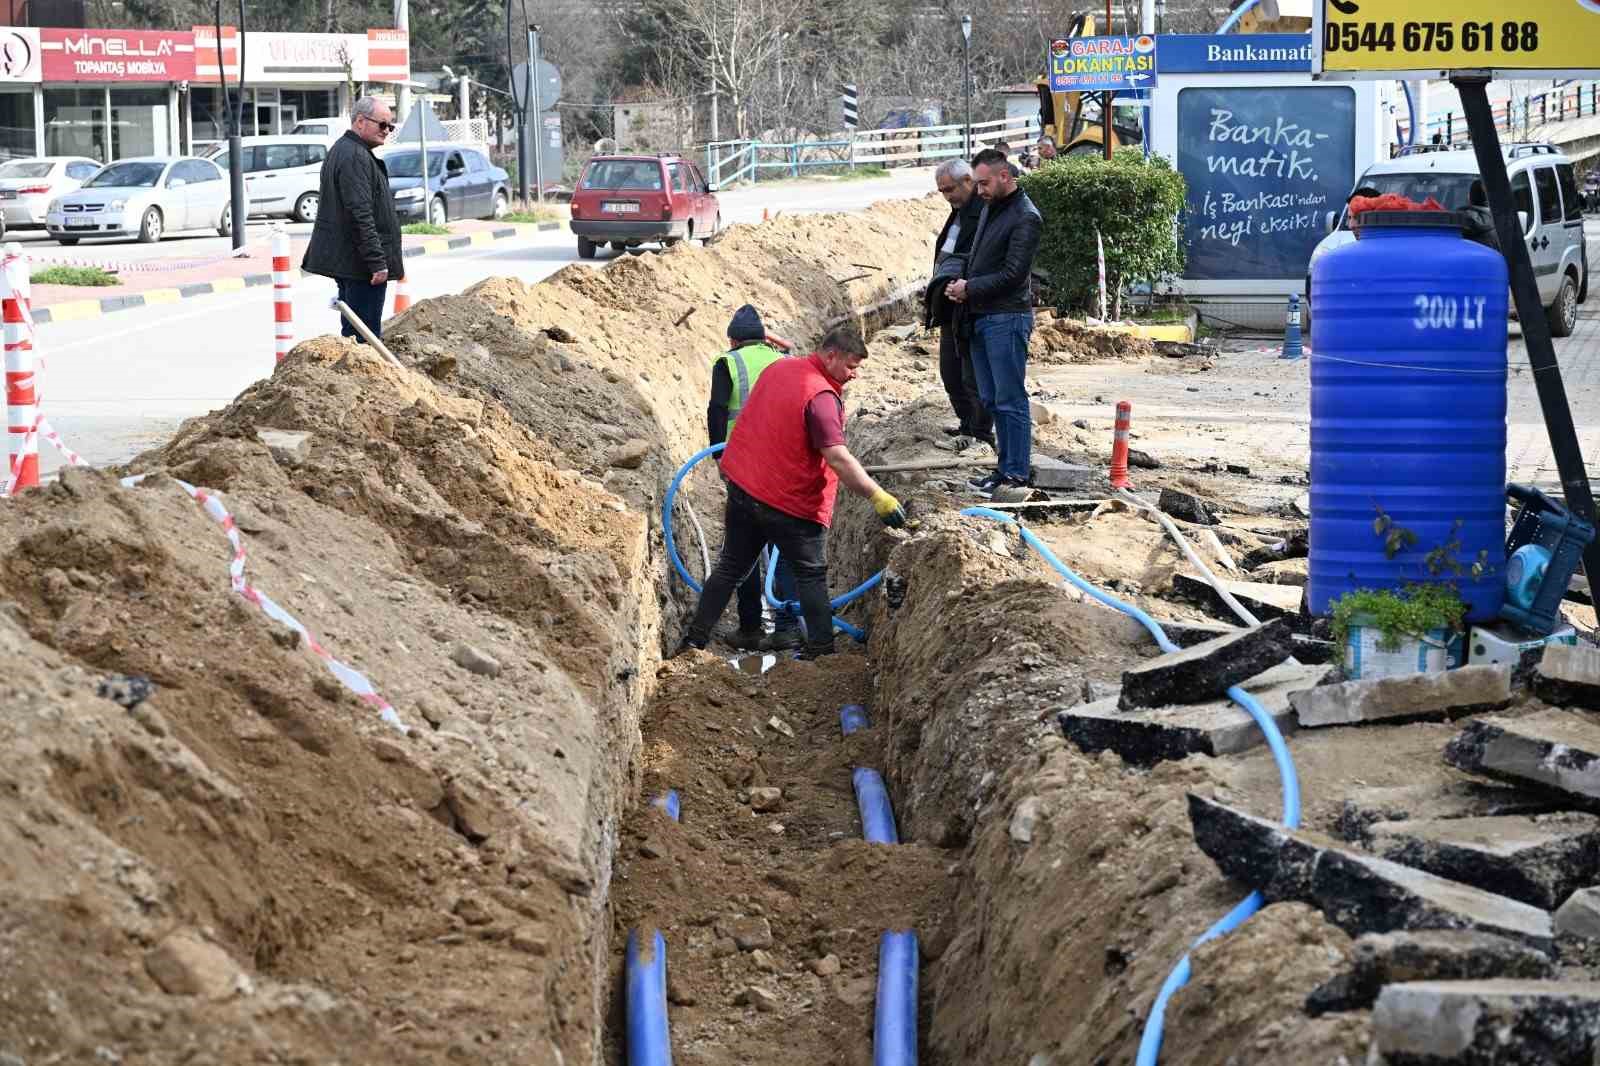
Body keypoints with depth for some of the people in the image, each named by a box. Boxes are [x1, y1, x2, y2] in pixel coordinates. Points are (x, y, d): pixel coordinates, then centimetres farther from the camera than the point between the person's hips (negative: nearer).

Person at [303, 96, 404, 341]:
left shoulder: (341, 151, 19)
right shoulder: (356, 157, -16)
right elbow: (361, 215, -23)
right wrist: (377, 262, -23)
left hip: (343, 262, 11)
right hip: (361, 265, -11)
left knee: (353, 332, 13)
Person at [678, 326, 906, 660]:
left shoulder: (778, 368, 5)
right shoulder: (822, 397, -21)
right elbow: (838, 459, -30)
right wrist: (878, 497, -31)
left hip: (742, 484, 7)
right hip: (790, 503, -7)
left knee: (731, 567, 16)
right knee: (812, 575, 6)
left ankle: (695, 638, 16)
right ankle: (821, 650, 4)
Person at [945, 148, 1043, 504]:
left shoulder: (1025, 217, -13)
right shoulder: (990, 208, 16)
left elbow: (1013, 274, -17)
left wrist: (969, 288, -10)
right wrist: (962, 284, 3)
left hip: (1007, 318, -9)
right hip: (982, 316, 9)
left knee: (1010, 400, -8)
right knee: (992, 399, 12)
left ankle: (1018, 476, -6)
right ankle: (1006, 467, 20)